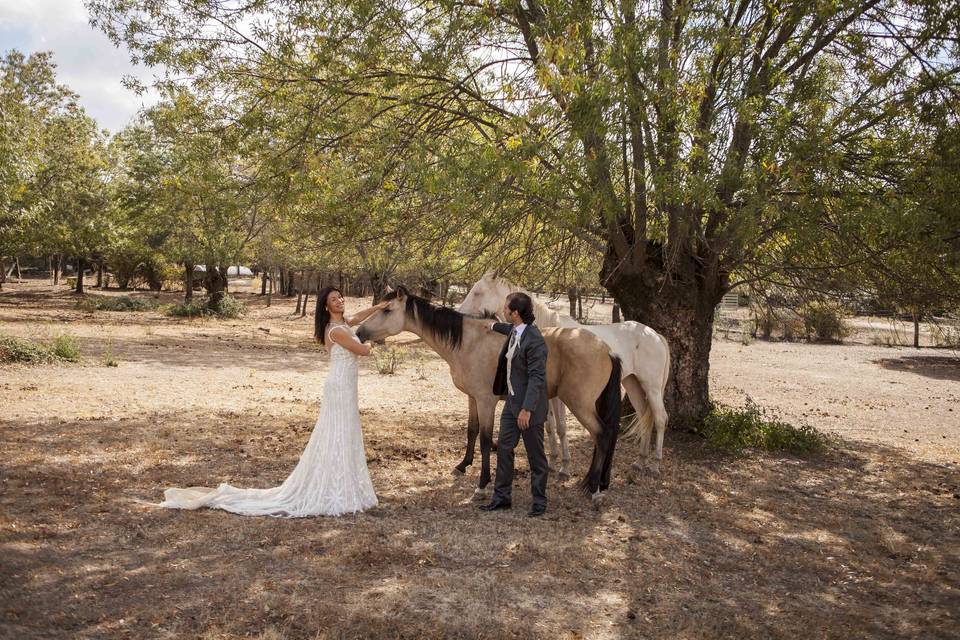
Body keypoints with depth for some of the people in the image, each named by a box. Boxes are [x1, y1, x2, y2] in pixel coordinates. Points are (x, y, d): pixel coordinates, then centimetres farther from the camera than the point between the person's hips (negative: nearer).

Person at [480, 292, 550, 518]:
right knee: (504, 448, 12)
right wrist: (494, 326, 52)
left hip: (529, 405, -9)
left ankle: (539, 501, 20)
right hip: (512, 401, 9)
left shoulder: (534, 340, -24)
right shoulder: (514, 330, 4)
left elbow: (537, 378, -25)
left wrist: (527, 410, -28)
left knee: (535, 454, 5)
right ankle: (502, 496, 24)